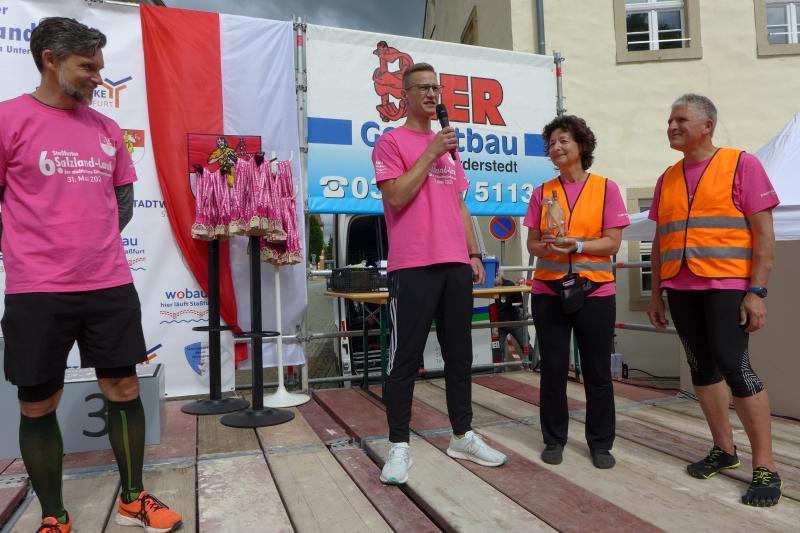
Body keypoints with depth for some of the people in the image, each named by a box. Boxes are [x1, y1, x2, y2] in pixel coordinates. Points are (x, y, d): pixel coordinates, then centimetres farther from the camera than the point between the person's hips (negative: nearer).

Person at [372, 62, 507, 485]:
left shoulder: (449, 145, 21)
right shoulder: (391, 141, 1)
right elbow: (396, 197, -12)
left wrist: (473, 254, 14)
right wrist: (430, 153, -11)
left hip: (455, 264, 7)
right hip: (413, 266, -6)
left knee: (459, 354, 11)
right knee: (406, 358, -2)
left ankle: (462, 436, 25)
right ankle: (399, 446, 10)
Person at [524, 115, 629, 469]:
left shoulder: (605, 188, 1)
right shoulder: (542, 192, 8)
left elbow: (612, 243, -4)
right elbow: (532, 243, 6)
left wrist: (576, 245, -20)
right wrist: (548, 247, -16)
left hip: (594, 291, -2)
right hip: (549, 291, 2)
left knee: (597, 371, 6)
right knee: (553, 368, 6)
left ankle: (601, 443, 21)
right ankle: (554, 440, 20)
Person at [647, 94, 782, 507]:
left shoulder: (741, 164, -2)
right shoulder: (667, 179, 13)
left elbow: (764, 233, -6)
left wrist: (756, 292, -13)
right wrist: (656, 293, 13)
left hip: (726, 286, -5)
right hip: (681, 290, 5)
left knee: (734, 367, -9)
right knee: (702, 368, 9)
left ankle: (765, 466, 4)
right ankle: (724, 449, 23)